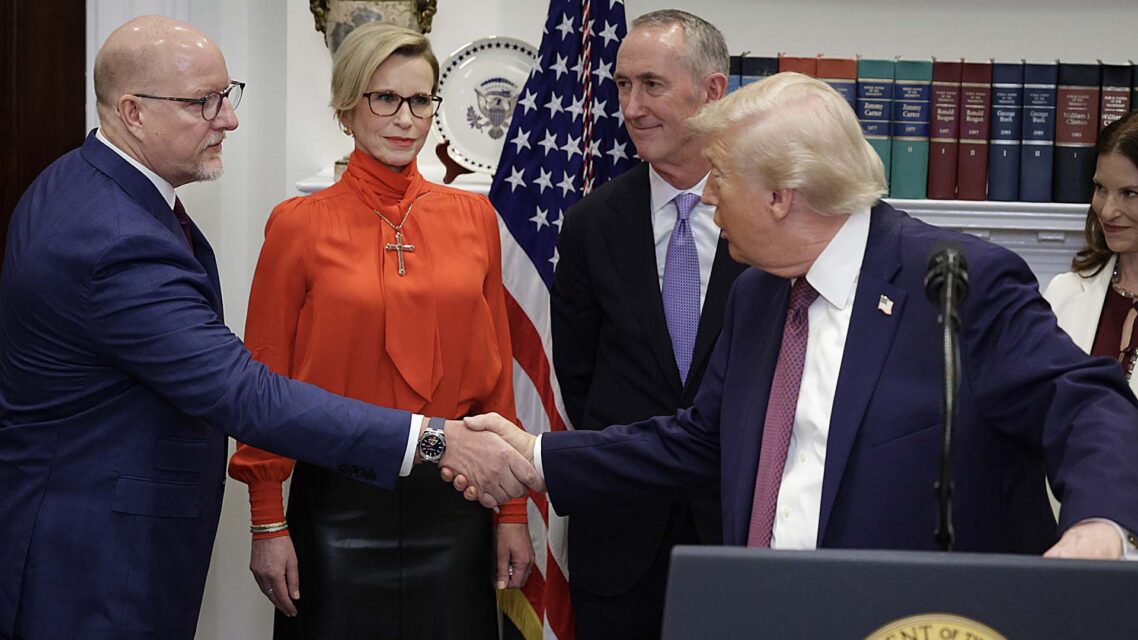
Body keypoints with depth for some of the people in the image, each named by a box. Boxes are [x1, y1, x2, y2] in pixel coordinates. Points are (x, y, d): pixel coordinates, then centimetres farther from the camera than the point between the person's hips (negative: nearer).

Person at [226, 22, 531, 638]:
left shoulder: (473, 216, 4)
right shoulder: (300, 225, -4)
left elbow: (496, 374, 8)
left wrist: (513, 509, 6)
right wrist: (267, 525, -3)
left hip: (452, 499, 3)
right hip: (339, 501, -2)